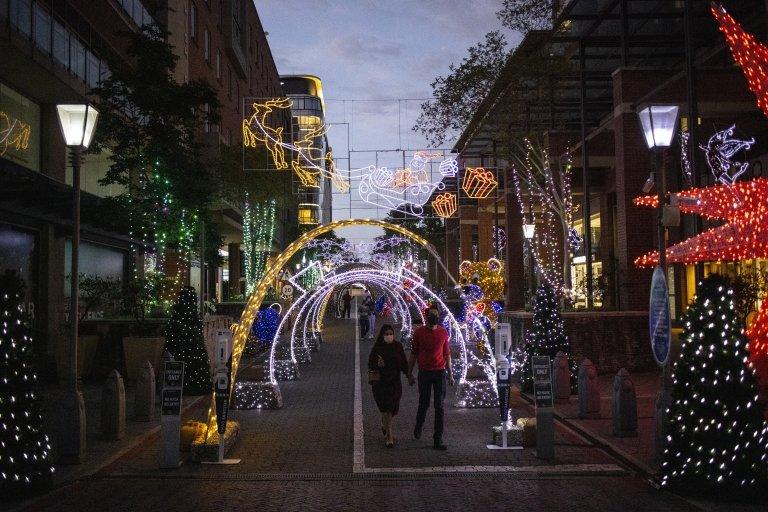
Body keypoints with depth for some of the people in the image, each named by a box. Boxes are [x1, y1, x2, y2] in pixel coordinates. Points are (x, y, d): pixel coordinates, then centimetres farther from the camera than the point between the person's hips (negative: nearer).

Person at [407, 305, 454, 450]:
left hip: (440, 372, 1)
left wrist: (450, 374, 11)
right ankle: (418, 426, 39)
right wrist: (409, 374, 6)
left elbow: (446, 354, 11)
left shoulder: (443, 332, 3)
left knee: (439, 406, -2)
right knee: (423, 404, 10)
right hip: (424, 372, -1)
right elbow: (413, 354, 6)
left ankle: (438, 439, 2)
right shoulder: (419, 332, -1)